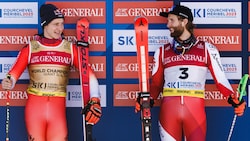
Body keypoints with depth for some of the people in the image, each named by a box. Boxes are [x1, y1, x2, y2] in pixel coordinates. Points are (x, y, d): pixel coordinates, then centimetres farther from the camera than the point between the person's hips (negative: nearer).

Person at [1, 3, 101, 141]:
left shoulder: (70, 48, 6)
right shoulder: (30, 48, 4)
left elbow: (88, 74, 3)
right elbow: (14, 73, 1)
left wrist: (94, 100, -10)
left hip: (58, 108, 0)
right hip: (34, 107, 0)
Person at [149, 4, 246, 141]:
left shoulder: (207, 49, 6)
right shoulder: (162, 52, 12)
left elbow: (220, 79, 6)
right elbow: (156, 83, 14)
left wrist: (235, 101, -6)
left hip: (196, 111, -2)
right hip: (168, 111, 2)